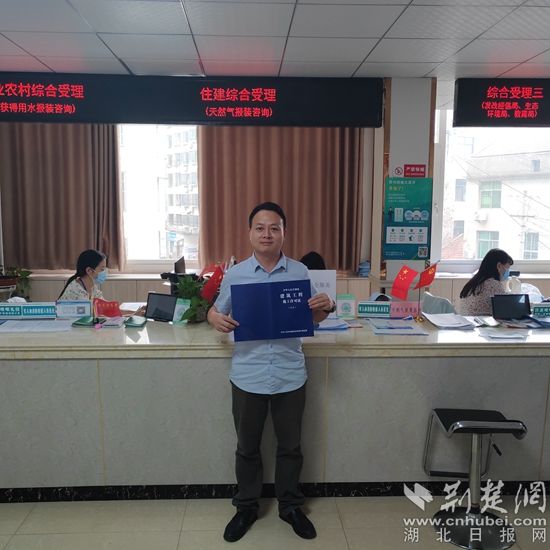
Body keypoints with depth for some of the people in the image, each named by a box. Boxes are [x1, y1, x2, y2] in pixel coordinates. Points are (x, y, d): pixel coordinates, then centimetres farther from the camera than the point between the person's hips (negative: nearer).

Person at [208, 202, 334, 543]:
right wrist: (218, 320, -17)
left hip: (290, 376, 0)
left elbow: (312, 319, 7)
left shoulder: (300, 272, -2)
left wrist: (326, 307, -15)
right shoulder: (235, 274, -3)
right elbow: (216, 311, 6)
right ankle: (247, 507, 37)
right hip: (248, 377, 0)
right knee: (247, 447, 16)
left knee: (290, 446, 16)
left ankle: (291, 506, 38)